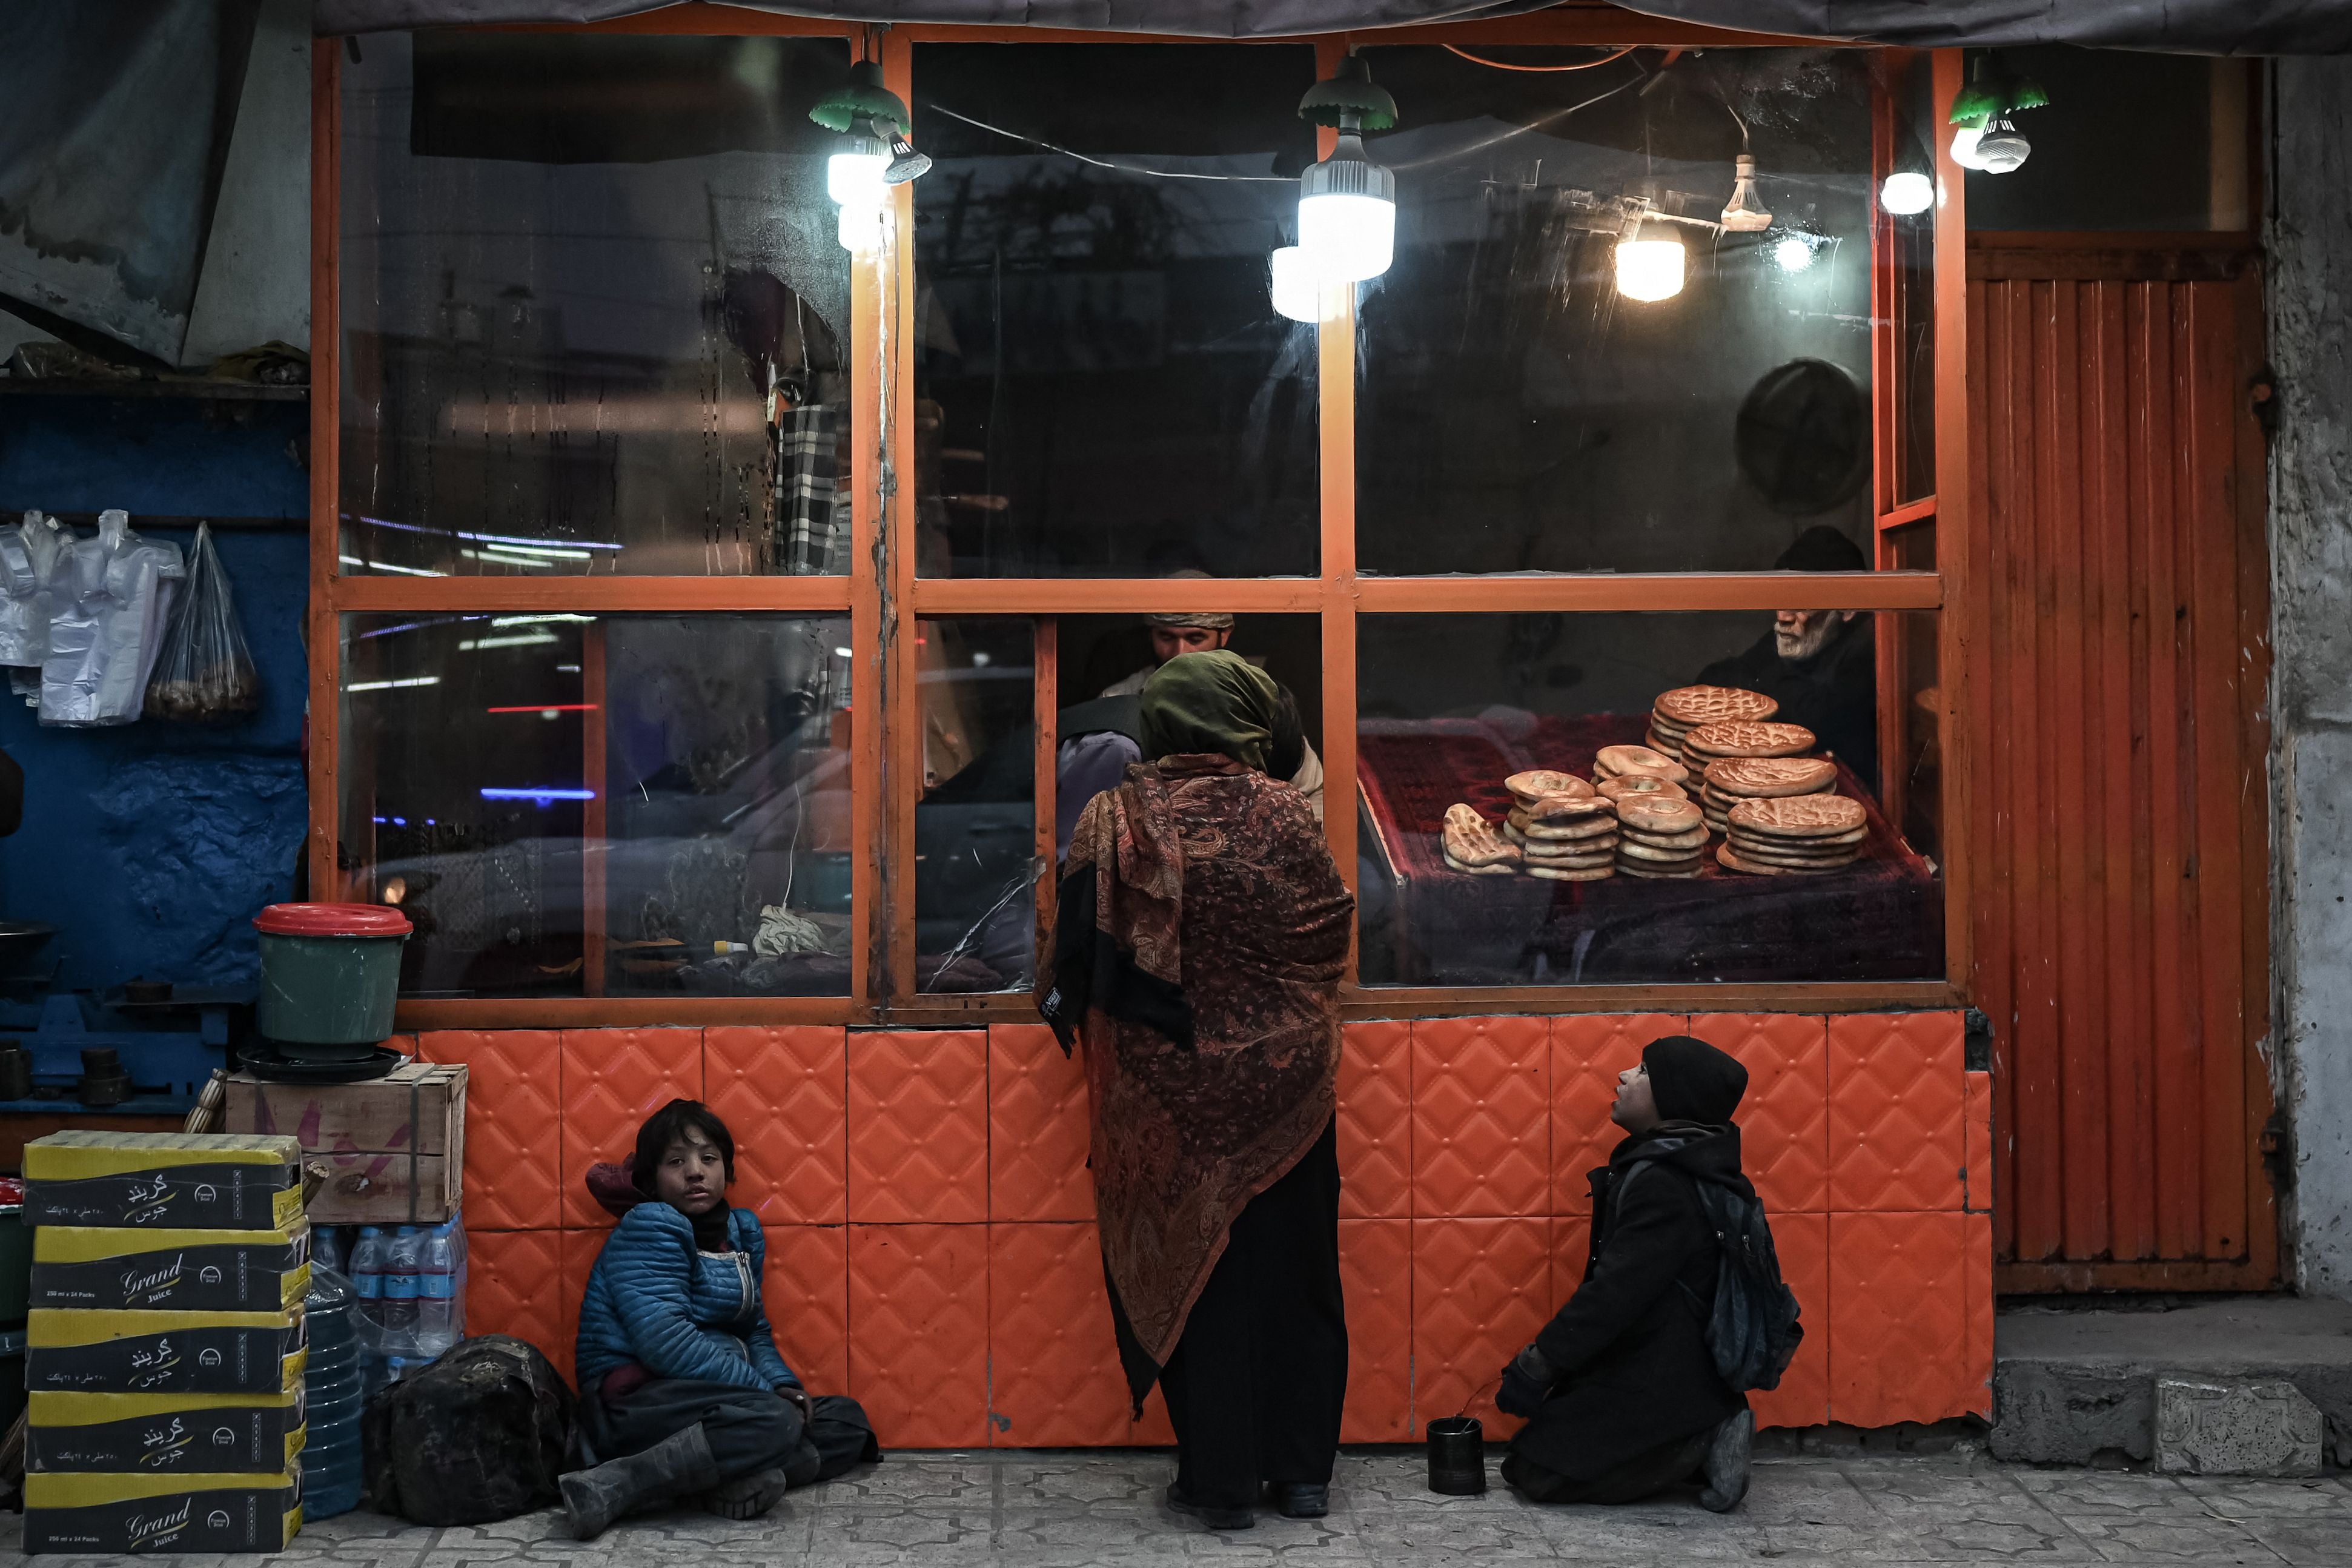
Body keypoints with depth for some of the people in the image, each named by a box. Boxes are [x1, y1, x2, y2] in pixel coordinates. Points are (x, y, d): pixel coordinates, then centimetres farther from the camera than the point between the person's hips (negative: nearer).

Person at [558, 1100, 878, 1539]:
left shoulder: (740, 1231, 14)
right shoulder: (650, 1228, -11)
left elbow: (754, 1330, 17)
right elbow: (667, 1344, -22)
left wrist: (784, 1384, -5)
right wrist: (770, 1392, -18)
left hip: (708, 1401, 9)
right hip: (636, 1401, -9)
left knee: (847, 1419, 4)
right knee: (774, 1422, -33)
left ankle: (741, 1478, -22)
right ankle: (609, 1488, -32)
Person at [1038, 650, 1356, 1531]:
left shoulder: (1115, 821, -8)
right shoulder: (1281, 813, -8)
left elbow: (1078, 949, -5)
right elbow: (1333, 930, 0)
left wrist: (1066, 1007, 16)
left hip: (1165, 1087, 0)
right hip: (1282, 1078, 1)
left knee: (1193, 1268, 9)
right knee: (1289, 1267, 13)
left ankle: (1221, 1480, 13)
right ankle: (1303, 1470, 20)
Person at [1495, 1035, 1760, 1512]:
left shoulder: (1661, 1184, -23)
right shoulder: (1672, 1168, 10)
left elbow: (1616, 1291, -26)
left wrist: (1537, 1368, -21)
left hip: (1655, 1382, -10)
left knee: (1535, 1471, -6)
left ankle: (1698, 1446, -8)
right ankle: (1702, 1437, 6)